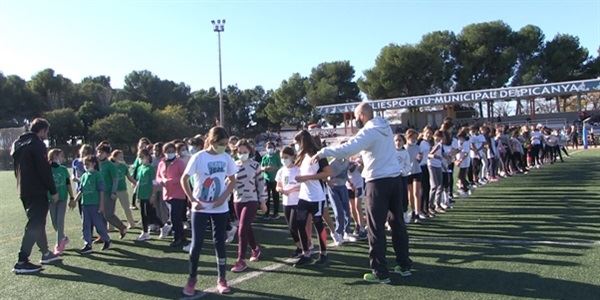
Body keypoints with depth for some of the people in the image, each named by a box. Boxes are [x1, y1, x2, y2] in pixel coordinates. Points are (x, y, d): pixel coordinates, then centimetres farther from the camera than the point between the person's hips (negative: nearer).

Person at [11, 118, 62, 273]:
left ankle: (46, 253, 28)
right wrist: (53, 191, -12)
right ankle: (22, 262, -10)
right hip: (37, 192, -9)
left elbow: (18, 169, 19)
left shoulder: (18, 144, 16)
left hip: (24, 191, 10)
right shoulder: (37, 144, -13)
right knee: (34, 225, -7)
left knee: (37, 222, 18)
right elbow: (44, 170, -17)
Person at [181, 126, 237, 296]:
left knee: (220, 242, 6)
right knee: (196, 243, 1)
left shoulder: (227, 158, -3)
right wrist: (192, 200, -13)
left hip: (220, 208, 3)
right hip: (200, 208, -2)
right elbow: (184, 179, -5)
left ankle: (221, 279, 17)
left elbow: (232, 180, 8)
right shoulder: (198, 157, -12)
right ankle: (192, 279, 17)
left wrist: (224, 197, -7)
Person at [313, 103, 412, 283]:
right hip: (395, 178, 8)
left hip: (379, 182, -8)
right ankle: (404, 265, 22)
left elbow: (347, 149, -27)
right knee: (397, 222, 14)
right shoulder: (385, 126, 10)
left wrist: (323, 152, -22)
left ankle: (381, 273, 3)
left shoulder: (369, 132, -15)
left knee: (376, 228, -1)